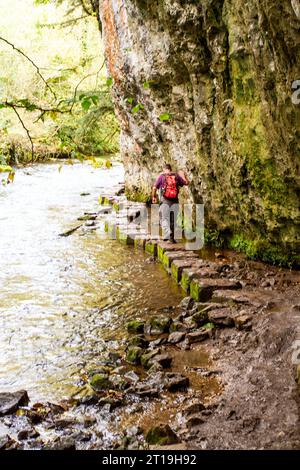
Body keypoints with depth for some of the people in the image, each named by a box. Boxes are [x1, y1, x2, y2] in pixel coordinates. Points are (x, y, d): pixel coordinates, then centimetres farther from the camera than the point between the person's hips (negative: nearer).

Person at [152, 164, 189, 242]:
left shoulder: (161, 176, 2)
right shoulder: (176, 176, 7)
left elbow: (154, 188, -3)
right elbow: (187, 183, 12)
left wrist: (154, 197, 12)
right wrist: (183, 175, 28)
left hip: (164, 201, -2)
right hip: (174, 201, 2)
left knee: (164, 219, 1)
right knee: (173, 221, 11)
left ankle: (167, 235, -19)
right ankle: (172, 238, 13)